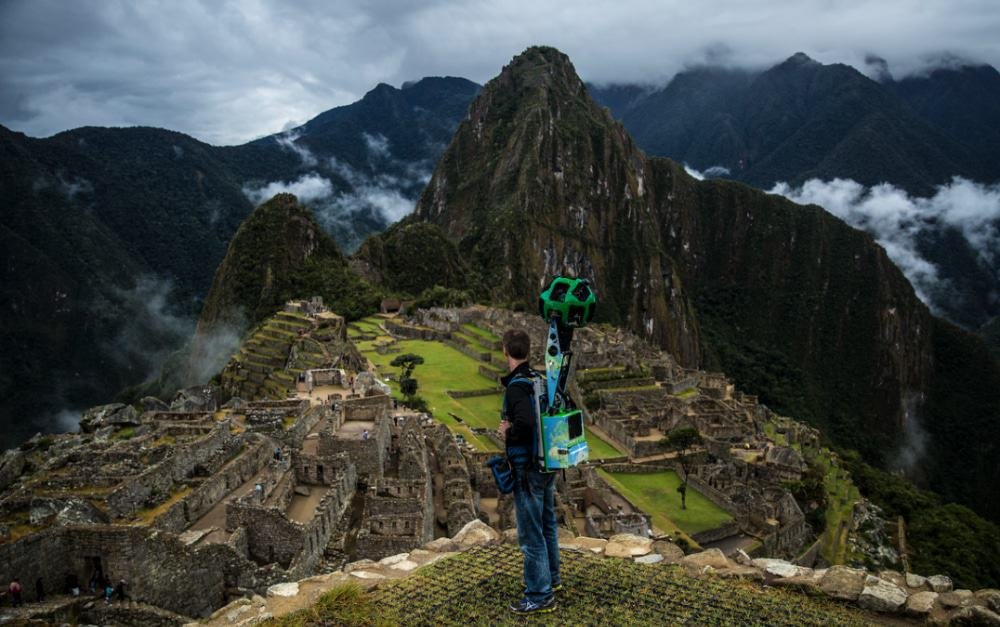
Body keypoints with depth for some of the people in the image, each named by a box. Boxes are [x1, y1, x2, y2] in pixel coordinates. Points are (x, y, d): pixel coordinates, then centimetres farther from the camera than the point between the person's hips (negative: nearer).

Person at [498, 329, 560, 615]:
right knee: (547, 523, 22)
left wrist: (507, 432, -15)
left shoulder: (516, 386, -21)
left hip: (527, 466, -9)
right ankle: (551, 577, 38)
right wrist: (514, 425, 5)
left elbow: (525, 423, -35)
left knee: (531, 532, 1)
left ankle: (540, 596, 10)